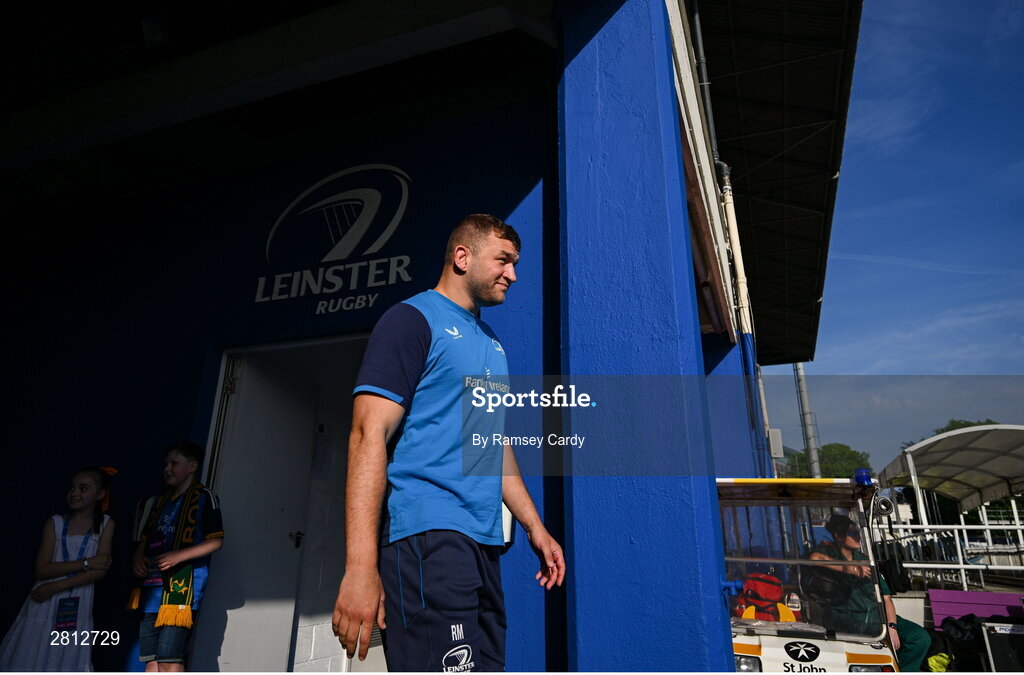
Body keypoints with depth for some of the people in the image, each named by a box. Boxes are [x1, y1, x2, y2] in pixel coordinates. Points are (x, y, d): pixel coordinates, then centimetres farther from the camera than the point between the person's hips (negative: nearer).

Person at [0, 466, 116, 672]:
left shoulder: (105, 524, -4)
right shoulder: (55, 523, -2)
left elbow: (100, 571, -9)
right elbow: (42, 570, -7)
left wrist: (55, 587, -14)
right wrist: (85, 563, -16)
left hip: (78, 605, 0)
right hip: (45, 602, 0)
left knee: (68, 662, 8)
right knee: (29, 658, 5)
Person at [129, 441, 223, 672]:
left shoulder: (204, 498, -2)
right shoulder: (160, 501, 21)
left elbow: (216, 541, -8)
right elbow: (145, 538, 26)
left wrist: (179, 556, -18)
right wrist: (137, 556, 4)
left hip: (182, 587, -7)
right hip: (152, 587, 7)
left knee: (169, 660, -11)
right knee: (150, 660, 8)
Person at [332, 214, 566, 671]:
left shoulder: (491, 343, 20)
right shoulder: (413, 319, -4)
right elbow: (369, 435, -14)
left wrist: (534, 527, 20)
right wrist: (360, 566, -21)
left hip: (483, 543, 8)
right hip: (428, 535, -8)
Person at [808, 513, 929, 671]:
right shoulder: (827, 550, 2)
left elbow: (886, 597, 12)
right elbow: (814, 558, -24)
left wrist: (892, 627, -5)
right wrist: (852, 569, -18)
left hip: (877, 615, 6)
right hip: (849, 619, -6)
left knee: (921, 637, -10)